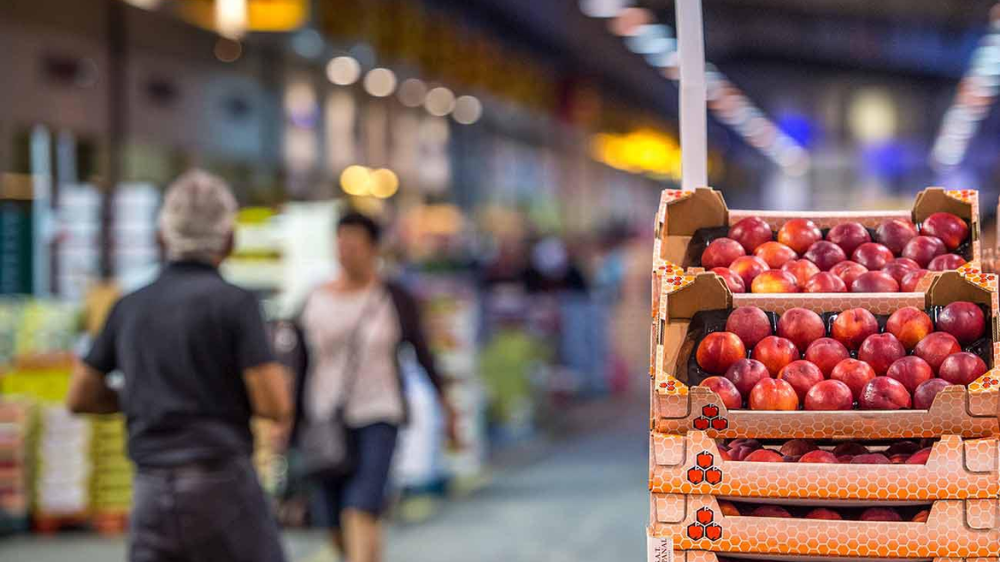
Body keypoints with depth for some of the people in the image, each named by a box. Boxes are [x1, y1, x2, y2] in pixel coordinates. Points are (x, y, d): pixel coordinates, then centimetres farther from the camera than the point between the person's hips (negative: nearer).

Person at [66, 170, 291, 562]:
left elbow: (79, 397, 14)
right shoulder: (235, 303, -7)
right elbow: (275, 407, -12)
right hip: (221, 484, -4)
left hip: (152, 489, 5)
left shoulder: (130, 307, 8)